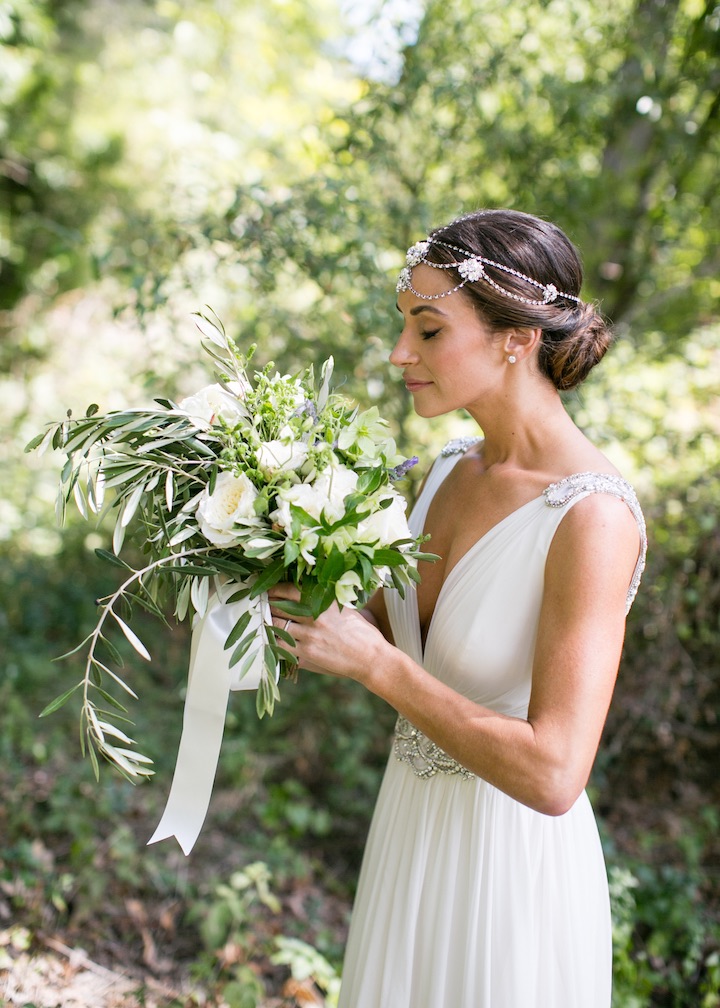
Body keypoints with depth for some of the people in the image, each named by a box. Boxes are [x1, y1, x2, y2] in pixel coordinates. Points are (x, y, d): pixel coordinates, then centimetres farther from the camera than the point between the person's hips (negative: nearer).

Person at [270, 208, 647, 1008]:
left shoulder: (594, 516, -25)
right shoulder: (454, 469, -2)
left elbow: (552, 777, -29)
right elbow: (393, 628, 10)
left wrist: (372, 661, -25)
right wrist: (302, 587, -8)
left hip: (510, 856, -7)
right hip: (413, 824, 7)